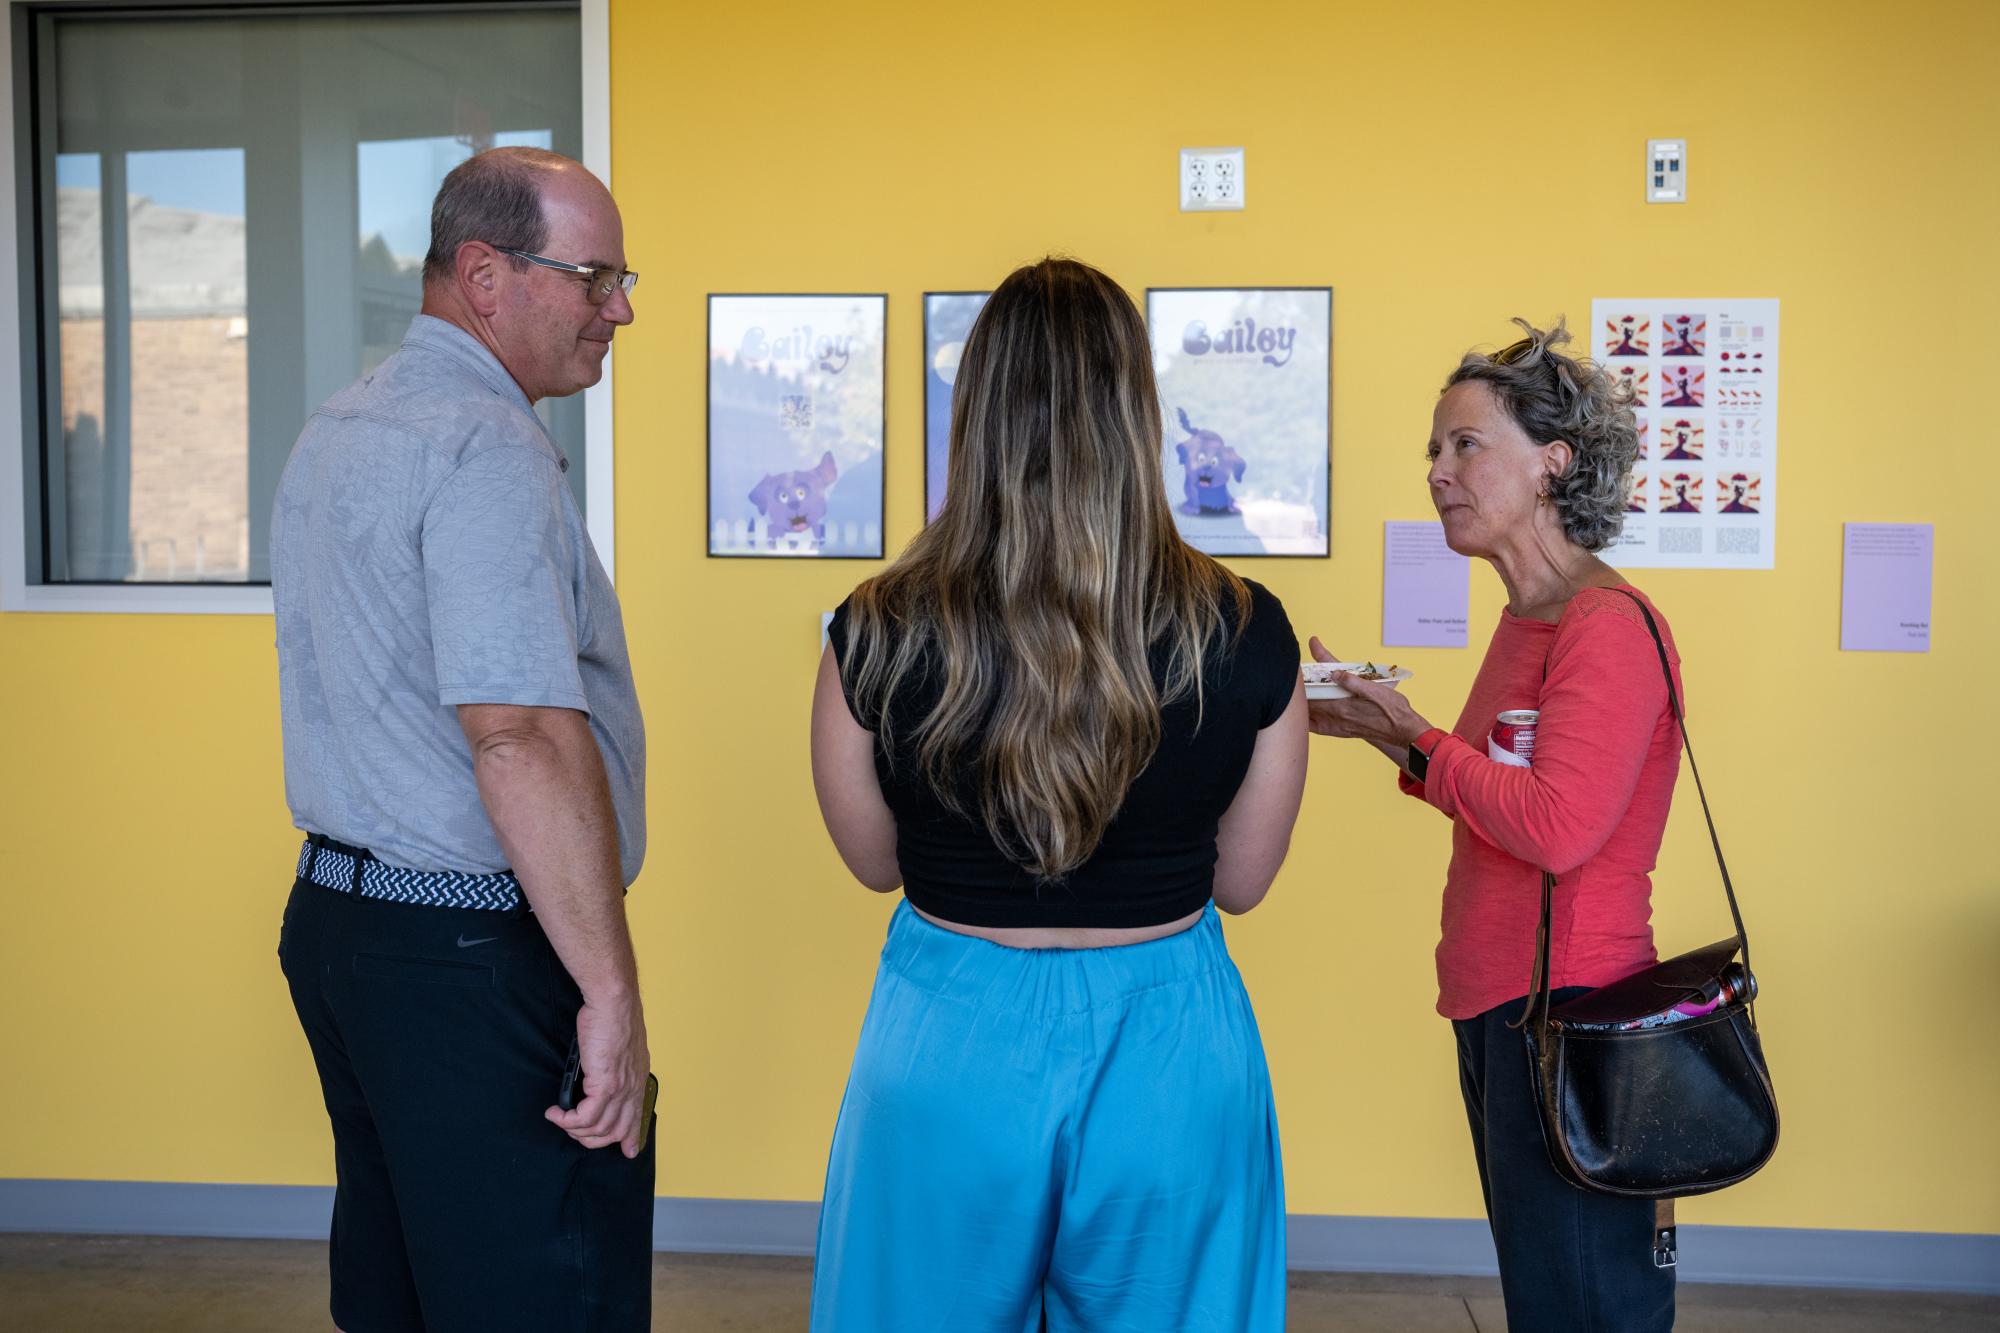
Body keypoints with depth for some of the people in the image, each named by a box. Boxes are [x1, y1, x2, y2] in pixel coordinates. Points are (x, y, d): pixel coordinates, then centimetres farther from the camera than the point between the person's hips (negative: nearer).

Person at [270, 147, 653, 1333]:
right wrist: (612, 989, -24)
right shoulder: (486, 447, -17)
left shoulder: (335, 431, 16)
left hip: (337, 916, 10)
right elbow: (520, 733, -27)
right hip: (476, 960, -10)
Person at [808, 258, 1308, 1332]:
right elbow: (1241, 882, 1)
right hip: (1172, 1047, 1)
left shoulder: (875, 638, -14)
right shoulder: (1247, 638, -13)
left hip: (946, 1046, 0)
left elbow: (875, 861, 3)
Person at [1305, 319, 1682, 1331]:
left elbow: (1557, 828, -24)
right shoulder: (1527, 620, 13)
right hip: (1500, 1006, 10)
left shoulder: (1609, 627, -16)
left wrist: (1414, 739, -12)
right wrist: (1376, 726, 10)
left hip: (1565, 1007, -10)